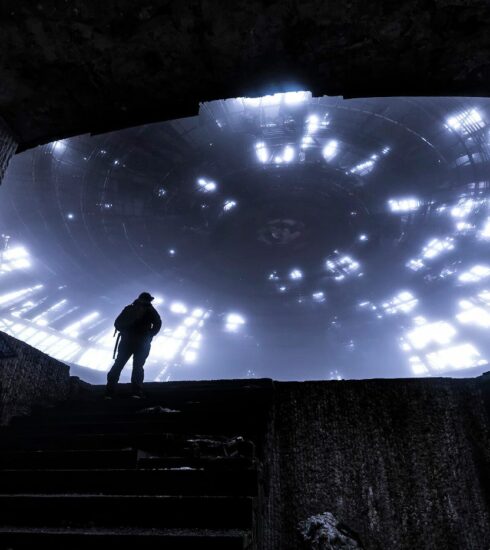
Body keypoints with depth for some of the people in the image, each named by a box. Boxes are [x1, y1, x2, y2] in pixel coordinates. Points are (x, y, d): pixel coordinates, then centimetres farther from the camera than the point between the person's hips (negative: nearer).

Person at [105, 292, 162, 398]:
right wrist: (149, 335, 4)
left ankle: (109, 392, 0)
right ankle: (137, 392, -16)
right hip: (142, 342, -3)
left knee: (118, 364, 7)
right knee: (138, 366, -3)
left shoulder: (128, 308, 18)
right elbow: (158, 323, -5)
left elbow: (117, 323, 12)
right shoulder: (149, 310, 8)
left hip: (126, 341, 3)